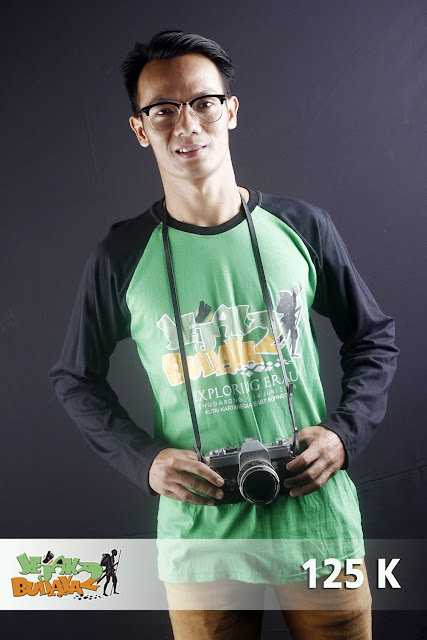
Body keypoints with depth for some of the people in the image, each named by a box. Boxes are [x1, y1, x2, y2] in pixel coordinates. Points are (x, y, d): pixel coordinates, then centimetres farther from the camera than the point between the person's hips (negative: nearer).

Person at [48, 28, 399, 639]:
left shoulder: (301, 227, -3)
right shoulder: (122, 256, -6)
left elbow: (374, 337, 8)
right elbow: (76, 378, 6)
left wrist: (345, 431, -7)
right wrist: (144, 459, -9)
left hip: (318, 515, 2)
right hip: (201, 530, -1)